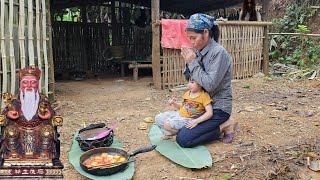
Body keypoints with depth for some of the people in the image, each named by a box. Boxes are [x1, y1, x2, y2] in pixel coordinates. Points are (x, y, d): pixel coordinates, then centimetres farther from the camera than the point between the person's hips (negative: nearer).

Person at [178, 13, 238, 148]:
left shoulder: (218, 52, -19)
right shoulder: (200, 51, 3)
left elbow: (210, 85, -26)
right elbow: (192, 79, 9)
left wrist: (192, 62, -19)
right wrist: (189, 62, -9)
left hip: (218, 108, -8)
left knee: (183, 139, -15)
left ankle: (225, 126, -2)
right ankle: (222, 124, 13)